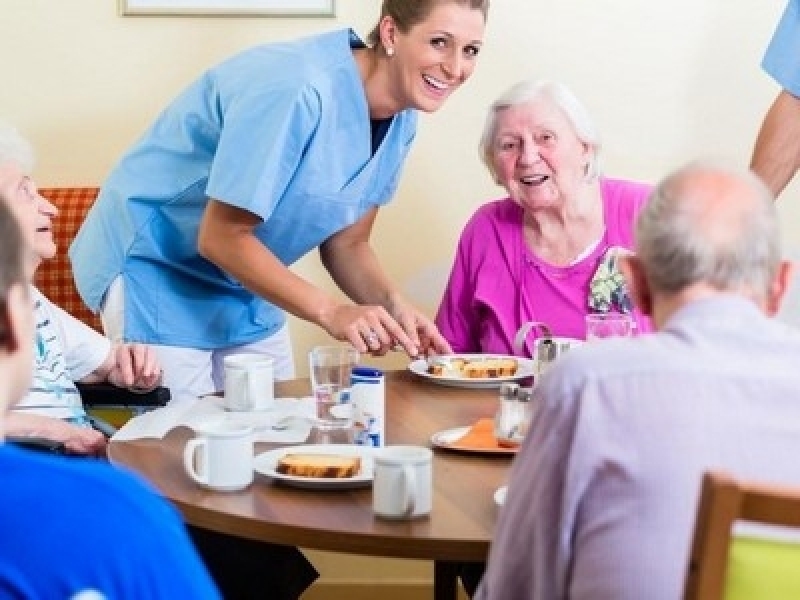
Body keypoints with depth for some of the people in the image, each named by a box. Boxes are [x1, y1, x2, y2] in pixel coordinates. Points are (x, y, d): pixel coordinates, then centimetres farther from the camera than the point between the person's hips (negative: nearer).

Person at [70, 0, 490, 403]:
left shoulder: (400, 120, -4)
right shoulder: (299, 90, -30)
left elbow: (346, 244, 2)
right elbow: (220, 238, -28)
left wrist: (393, 305, -17)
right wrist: (330, 311, -34)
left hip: (246, 277, 8)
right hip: (158, 264, -8)